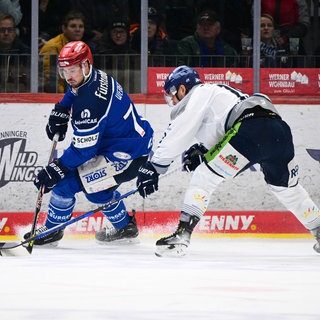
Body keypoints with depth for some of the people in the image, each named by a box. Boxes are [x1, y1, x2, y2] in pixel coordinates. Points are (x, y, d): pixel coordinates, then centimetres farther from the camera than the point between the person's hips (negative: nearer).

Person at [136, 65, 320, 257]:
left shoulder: (198, 94, 13)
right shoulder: (217, 91, 37)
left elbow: (178, 135, 5)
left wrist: (154, 167, 7)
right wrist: (201, 150, 24)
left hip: (251, 129, -8)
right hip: (280, 130, 8)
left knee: (204, 177, -1)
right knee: (287, 188, 29)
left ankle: (181, 236, -11)